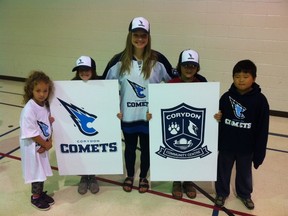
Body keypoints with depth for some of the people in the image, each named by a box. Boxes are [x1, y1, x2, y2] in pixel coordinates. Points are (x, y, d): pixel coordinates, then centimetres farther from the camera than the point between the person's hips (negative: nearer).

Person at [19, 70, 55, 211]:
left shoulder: (45, 105, -2)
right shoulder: (29, 109, -26)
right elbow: (31, 133, -25)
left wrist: (49, 142, -8)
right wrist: (45, 144, -14)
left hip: (43, 145, 7)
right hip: (32, 147, -7)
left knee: (42, 170, 20)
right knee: (36, 172, 9)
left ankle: (41, 193, 40)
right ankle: (35, 198, 30)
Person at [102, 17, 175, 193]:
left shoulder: (158, 60, -8)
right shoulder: (119, 60, -6)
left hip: (150, 116, 0)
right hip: (128, 116, 1)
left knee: (146, 147, 16)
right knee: (130, 147, 18)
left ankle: (143, 177, 38)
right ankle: (130, 176, 41)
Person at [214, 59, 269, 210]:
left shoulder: (260, 100, -13)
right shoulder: (226, 96, -9)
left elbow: (262, 129, -9)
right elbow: (219, 120, 1)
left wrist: (259, 153, -7)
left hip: (246, 147, -1)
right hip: (226, 145, 1)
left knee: (244, 173, 21)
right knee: (223, 171, 18)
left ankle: (244, 194, 46)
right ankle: (221, 193, 41)